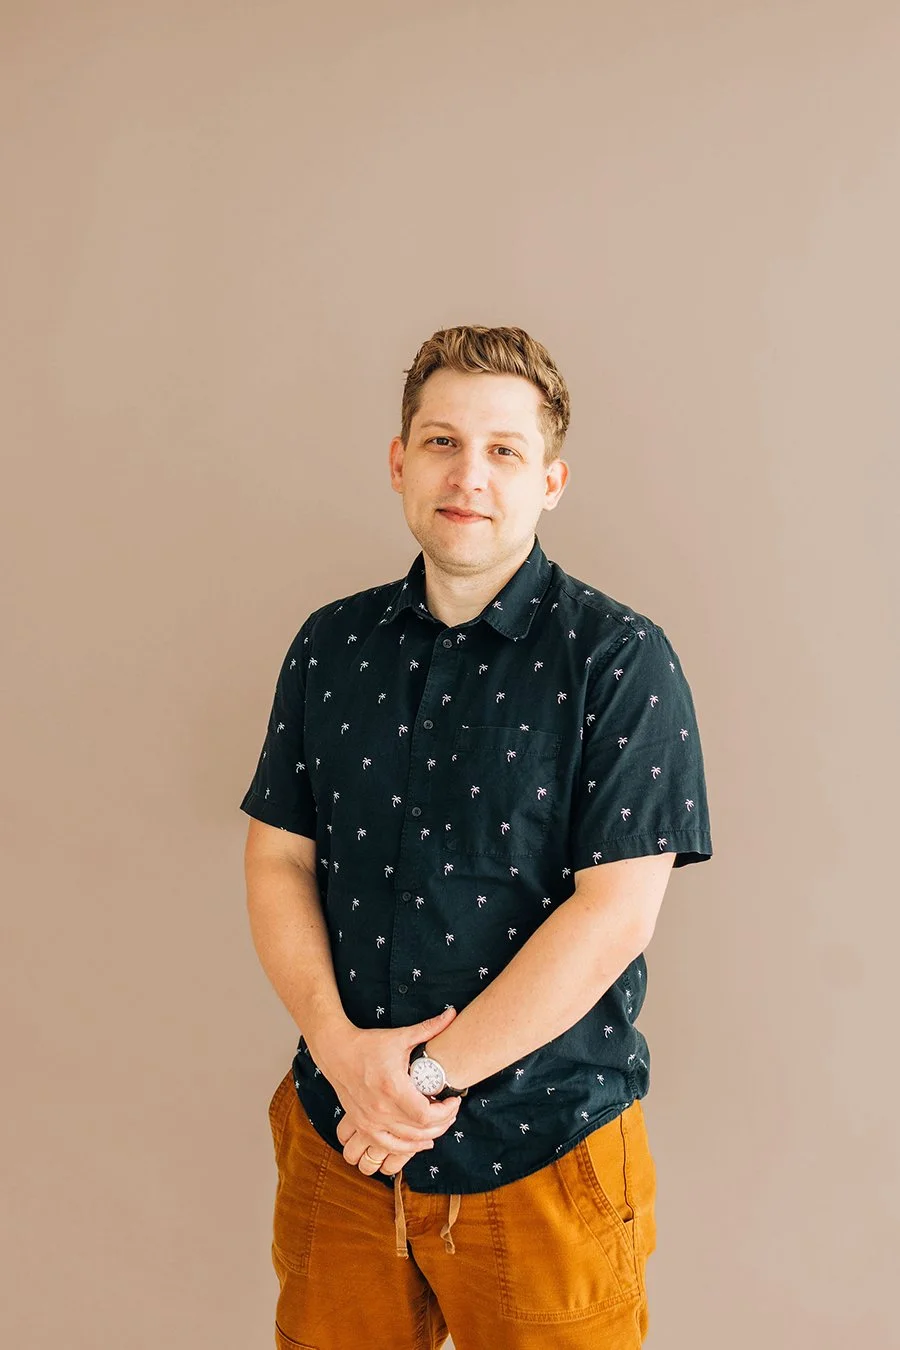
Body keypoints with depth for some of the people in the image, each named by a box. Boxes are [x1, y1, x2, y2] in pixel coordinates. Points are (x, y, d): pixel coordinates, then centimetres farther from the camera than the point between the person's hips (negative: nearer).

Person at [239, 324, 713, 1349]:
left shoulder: (620, 659, -10)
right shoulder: (330, 646, 3)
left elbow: (616, 911, -16)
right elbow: (276, 858, 3)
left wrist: (430, 1074, -16)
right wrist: (338, 1043, -12)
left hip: (544, 1146, -3)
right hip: (339, 1139, 4)